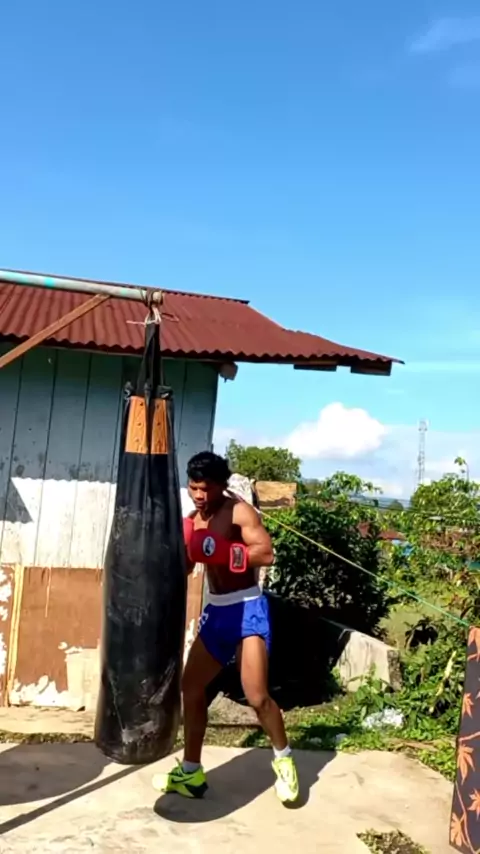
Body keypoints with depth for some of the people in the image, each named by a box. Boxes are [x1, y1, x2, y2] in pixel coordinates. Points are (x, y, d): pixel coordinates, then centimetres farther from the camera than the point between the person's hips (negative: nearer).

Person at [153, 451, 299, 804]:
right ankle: (191, 773, 23)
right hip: (215, 610, 8)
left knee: (257, 696, -9)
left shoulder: (240, 511, -12)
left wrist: (221, 551, -29)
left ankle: (284, 760, 18)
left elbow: (266, 553, -24)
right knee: (192, 687, 10)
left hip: (247, 608, -8)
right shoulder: (194, 520, 9)